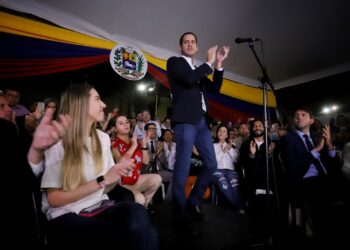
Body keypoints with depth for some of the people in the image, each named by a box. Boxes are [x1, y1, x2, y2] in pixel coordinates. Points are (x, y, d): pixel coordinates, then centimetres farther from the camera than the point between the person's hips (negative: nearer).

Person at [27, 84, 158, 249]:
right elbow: (54, 199, -9)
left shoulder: (103, 138, 9)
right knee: (127, 234, -31)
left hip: (100, 208, 5)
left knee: (136, 212, -29)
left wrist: (118, 173, -10)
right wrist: (101, 180, -16)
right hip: (66, 217, -4)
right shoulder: (57, 142, -8)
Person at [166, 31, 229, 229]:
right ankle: (181, 213, 5)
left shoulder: (200, 70, 26)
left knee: (211, 164, 9)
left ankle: (194, 202, 25)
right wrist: (209, 62, 0)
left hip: (202, 121, 8)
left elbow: (215, 88, 18)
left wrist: (219, 64, 10)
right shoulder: (174, 62, 7)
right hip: (186, 120, -7)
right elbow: (189, 79, -12)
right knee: (183, 169, -9)